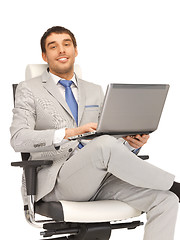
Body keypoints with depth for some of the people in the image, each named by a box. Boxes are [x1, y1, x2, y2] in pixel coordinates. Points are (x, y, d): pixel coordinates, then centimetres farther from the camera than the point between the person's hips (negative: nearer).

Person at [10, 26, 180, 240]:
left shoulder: (94, 91, 23)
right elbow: (18, 139, -10)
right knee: (105, 145, -35)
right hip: (56, 182, -5)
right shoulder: (29, 90, 7)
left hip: (98, 178, 5)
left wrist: (132, 144, -4)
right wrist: (69, 132, -24)